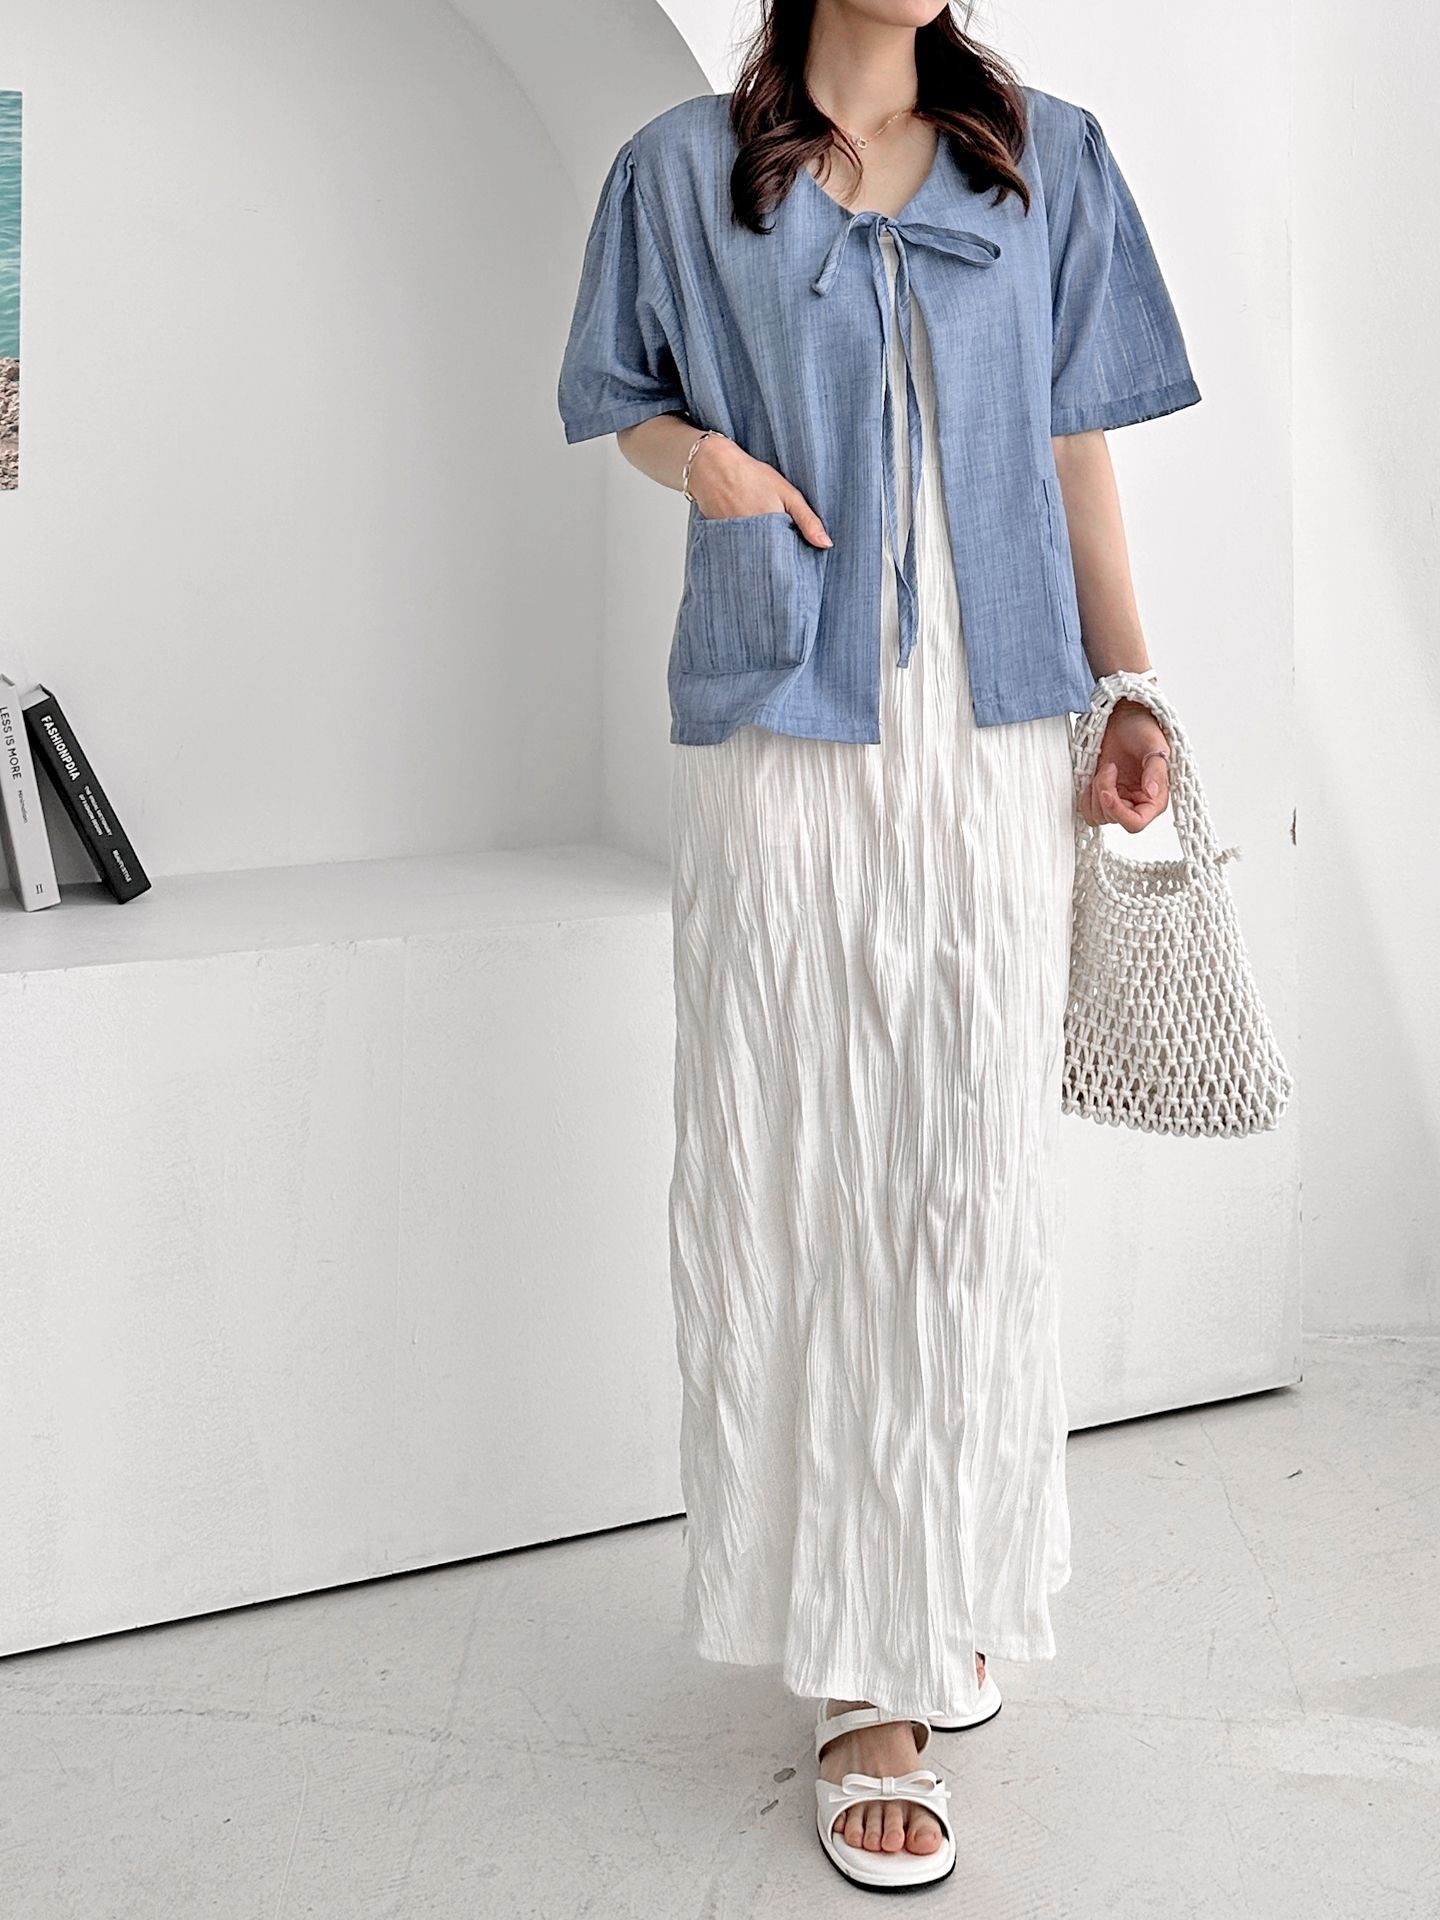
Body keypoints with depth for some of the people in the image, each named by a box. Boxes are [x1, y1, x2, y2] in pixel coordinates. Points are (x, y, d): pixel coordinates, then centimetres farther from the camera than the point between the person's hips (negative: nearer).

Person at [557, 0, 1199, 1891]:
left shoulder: (1047, 158, 12)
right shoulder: (684, 167, 8)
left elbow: (1077, 449, 13)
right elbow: (619, 396, 18)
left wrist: (1137, 696, 10)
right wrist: (700, 455, -5)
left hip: (989, 741, 2)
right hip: (778, 739, -1)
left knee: (974, 1174, 1)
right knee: (789, 1171, -3)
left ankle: (943, 1601, 20)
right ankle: (867, 1679, 5)